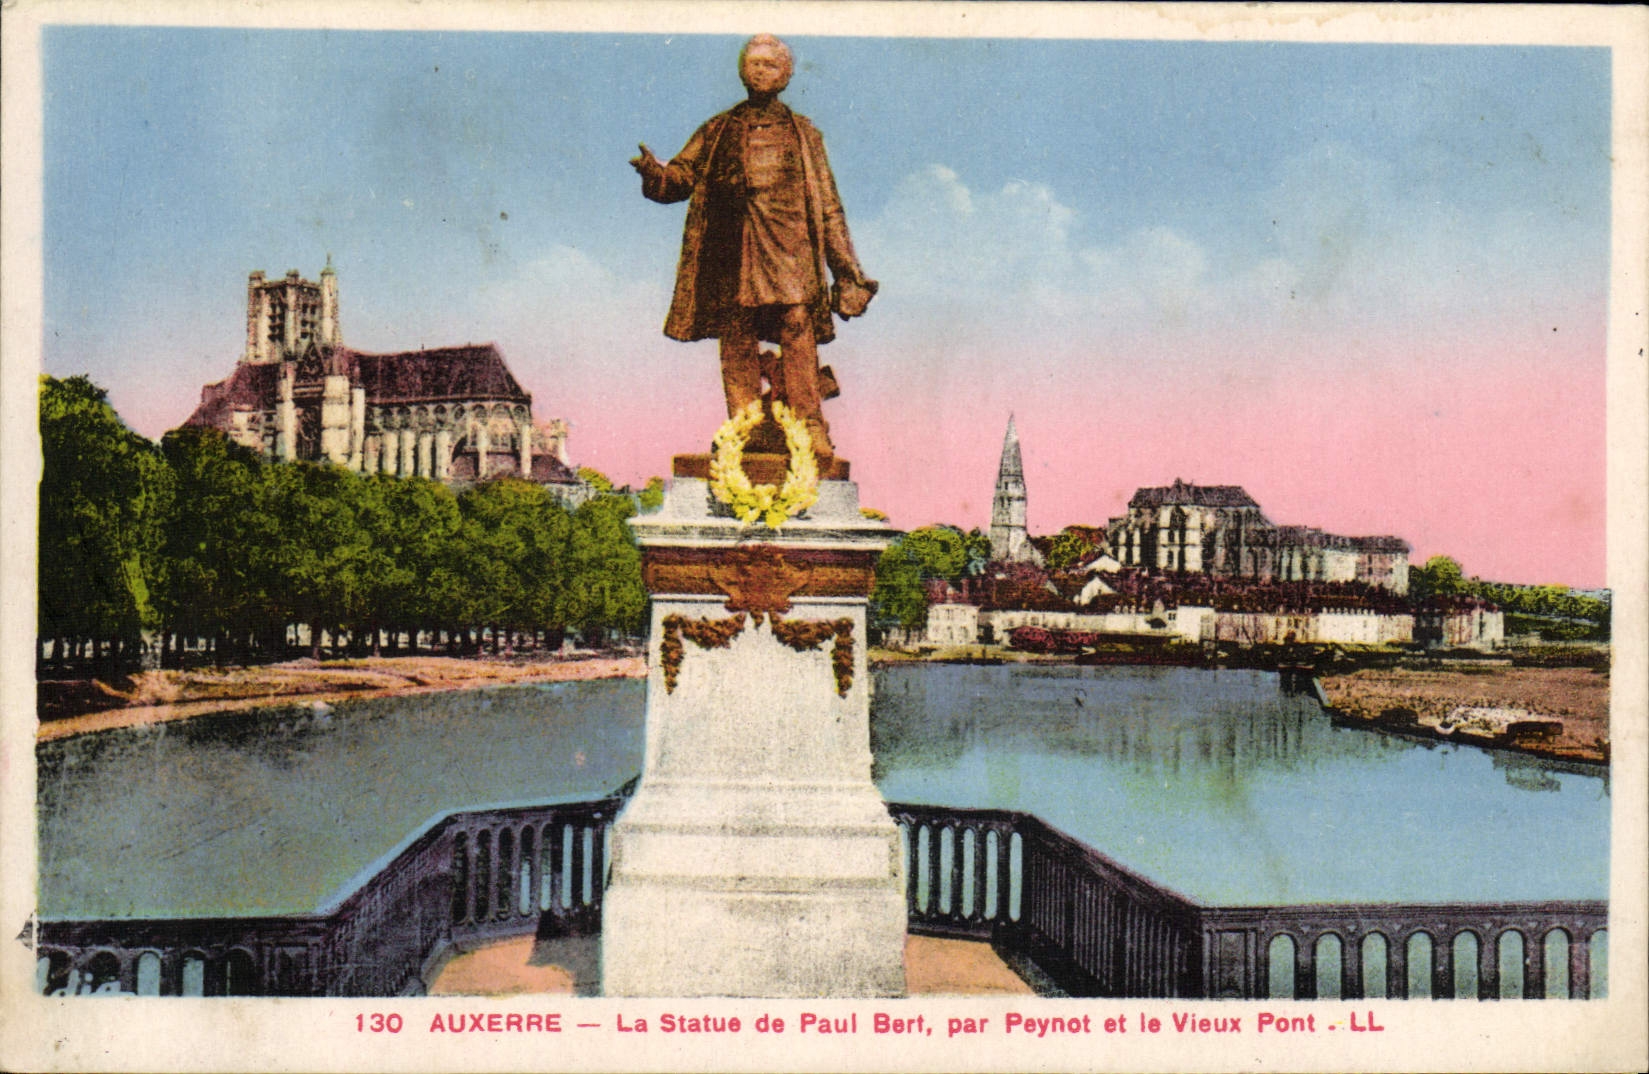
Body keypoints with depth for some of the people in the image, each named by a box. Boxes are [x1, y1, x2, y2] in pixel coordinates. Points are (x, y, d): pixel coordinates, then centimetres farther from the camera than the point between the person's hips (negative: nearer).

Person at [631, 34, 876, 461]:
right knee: (736, 335, -6)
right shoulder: (718, 130, 21)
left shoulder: (804, 133, 20)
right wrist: (654, 172, -13)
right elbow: (683, 176, 12)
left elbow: (827, 205, 18)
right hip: (732, 245, 1)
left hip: (788, 243, -1)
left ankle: (810, 431, -20)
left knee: (796, 322, -17)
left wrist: (846, 267, 12)